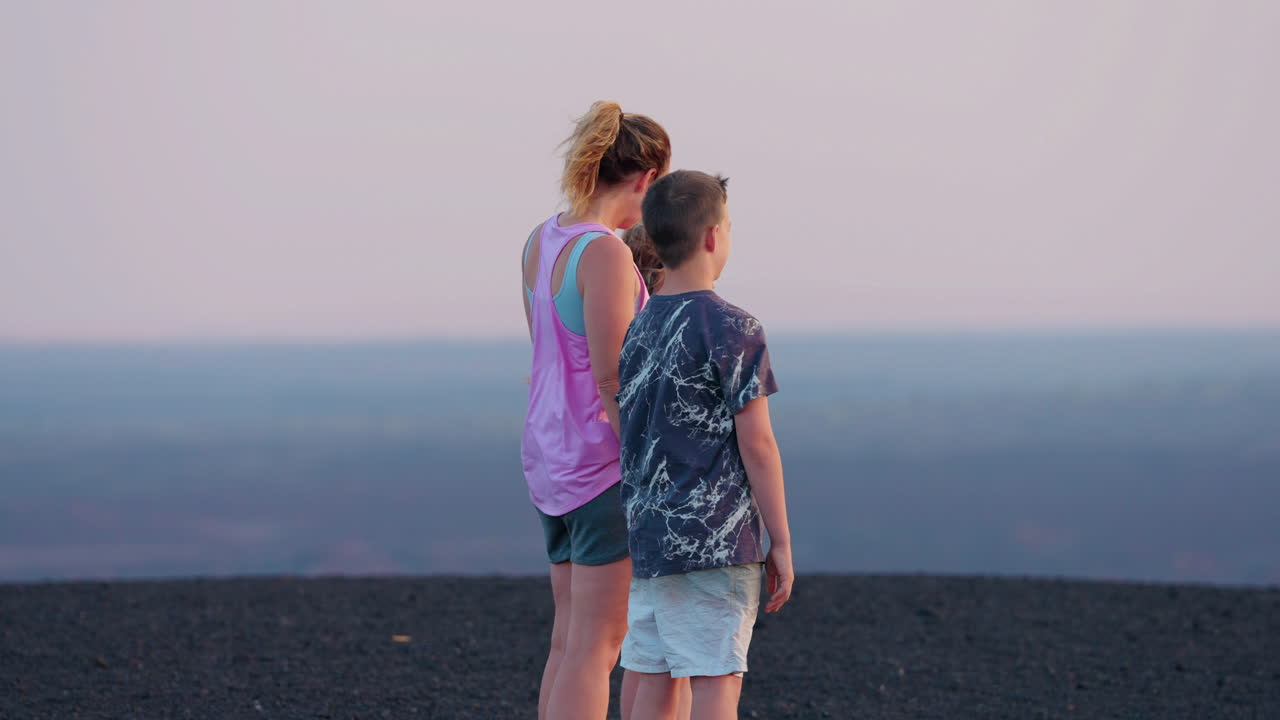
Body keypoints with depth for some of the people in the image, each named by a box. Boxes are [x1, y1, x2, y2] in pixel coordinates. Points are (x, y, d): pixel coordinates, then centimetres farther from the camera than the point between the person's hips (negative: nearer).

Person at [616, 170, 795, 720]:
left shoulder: (636, 329, 11)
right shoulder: (733, 330, -9)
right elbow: (756, 443, -11)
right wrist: (781, 543, -6)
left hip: (646, 536, 7)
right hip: (716, 541, -6)